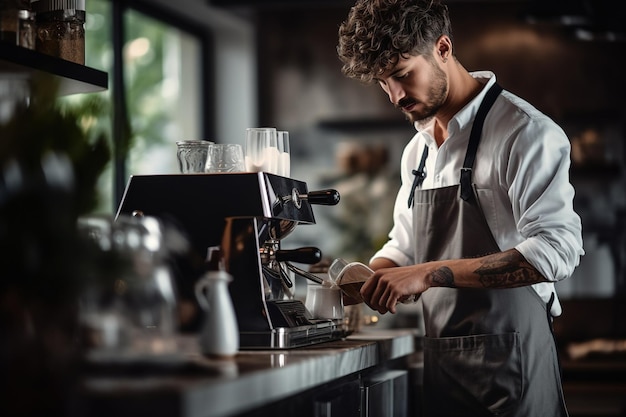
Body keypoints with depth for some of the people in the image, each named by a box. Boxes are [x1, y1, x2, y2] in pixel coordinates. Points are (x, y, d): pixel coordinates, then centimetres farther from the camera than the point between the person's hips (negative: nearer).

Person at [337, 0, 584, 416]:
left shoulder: (525, 132, -11)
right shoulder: (417, 150, 14)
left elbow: (557, 249, -22)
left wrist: (430, 273, -25)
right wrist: (370, 275, 1)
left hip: (509, 364, -7)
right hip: (440, 363, 7)